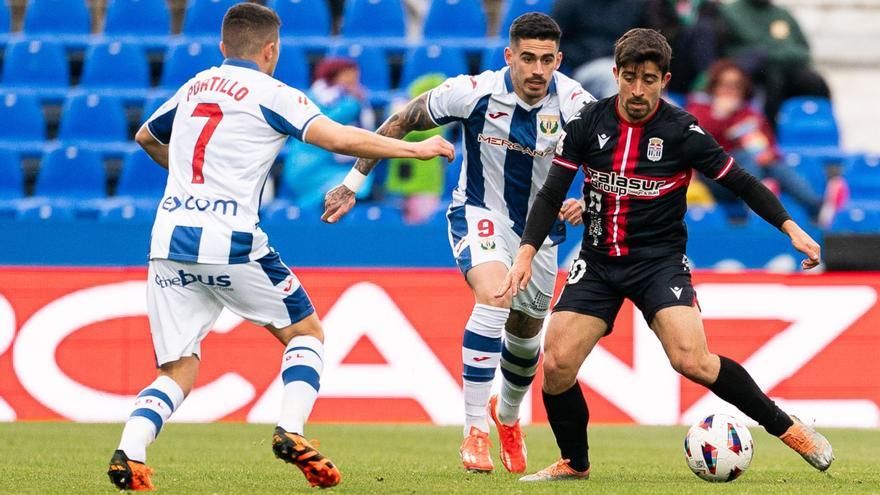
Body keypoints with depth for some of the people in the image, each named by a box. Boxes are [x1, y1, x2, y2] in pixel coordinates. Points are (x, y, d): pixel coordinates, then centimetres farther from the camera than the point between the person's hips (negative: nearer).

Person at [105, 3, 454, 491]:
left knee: (177, 372, 6)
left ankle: (129, 452, -19)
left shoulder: (192, 88, 20)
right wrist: (413, 148, 0)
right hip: (230, 246, -5)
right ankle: (290, 432, -5)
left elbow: (146, 138, 38)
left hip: (169, 243, 5)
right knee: (305, 333, 15)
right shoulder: (270, 94, 2)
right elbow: (339, 138, -9)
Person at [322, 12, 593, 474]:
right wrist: (354, 182, -5)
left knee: (526, 331, 17)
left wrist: (586, 201, -38)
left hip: (540, 224, 3)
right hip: (480, 212, -3)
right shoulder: (473, 93, -22)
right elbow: (401, 122, -8)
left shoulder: (574, 103, -21)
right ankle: (475, 429, -27)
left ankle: (507, 415, 50)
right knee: (494, 296, -30)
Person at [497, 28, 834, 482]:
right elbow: (551, 194, -1)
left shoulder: (682, 131, -10)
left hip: (659, 261, -3)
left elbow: (741, 183, -2)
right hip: (598, 261, 3)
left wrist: (791, 229, -10)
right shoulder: (588, 123, -3)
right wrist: (526, 254, -13)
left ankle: (785, 427, -5)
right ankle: (574, 463, 14)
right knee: (557, 364, -10)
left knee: (691, 361, -23)